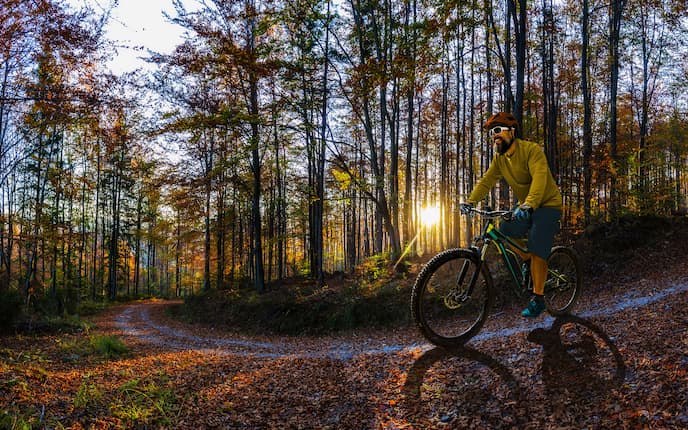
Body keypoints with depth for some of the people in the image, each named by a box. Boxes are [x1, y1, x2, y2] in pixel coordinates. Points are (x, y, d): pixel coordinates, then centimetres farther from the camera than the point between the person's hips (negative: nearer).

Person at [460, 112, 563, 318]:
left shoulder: (531, 150, -21)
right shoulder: (499, 158, 2)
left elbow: (539, 177, -35)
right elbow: (486, 180, -7)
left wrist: (528, 204, -51)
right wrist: (470, 201, -23)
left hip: (547, 204, -7)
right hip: (525, 207, 7)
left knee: (537, 250, -18)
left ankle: (538, 298, -9)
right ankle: (531, 263, 13)